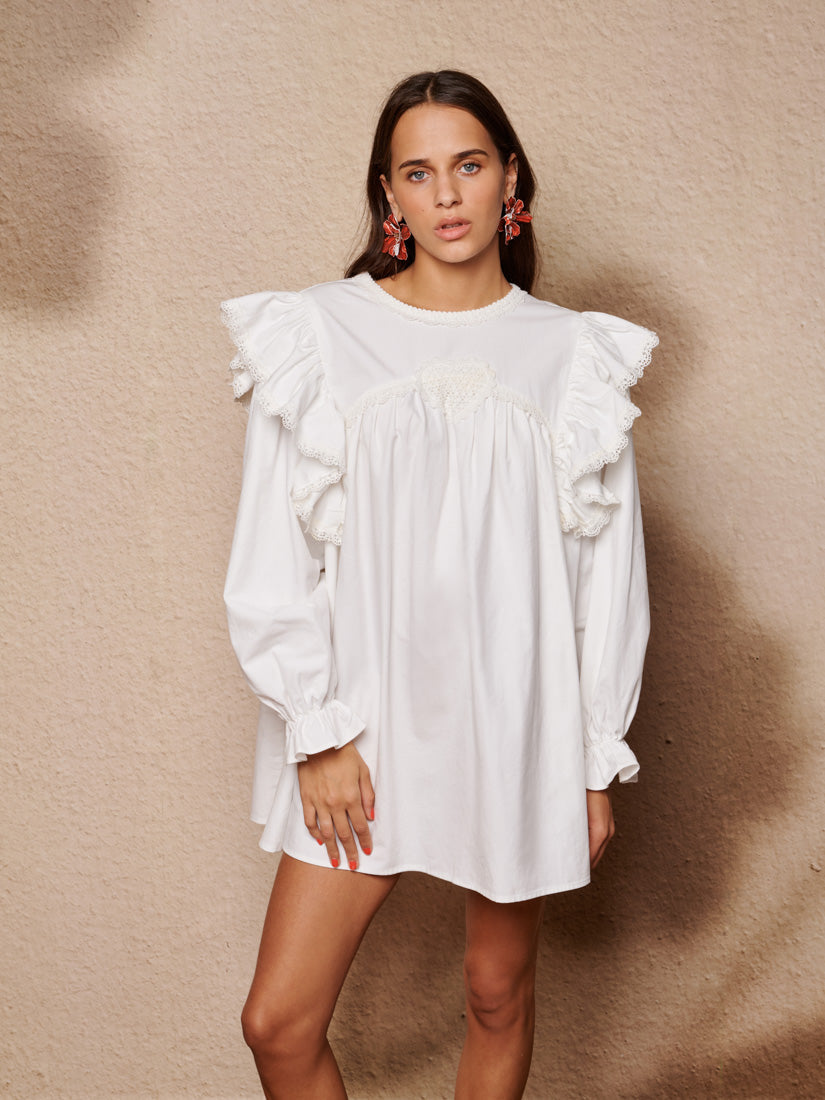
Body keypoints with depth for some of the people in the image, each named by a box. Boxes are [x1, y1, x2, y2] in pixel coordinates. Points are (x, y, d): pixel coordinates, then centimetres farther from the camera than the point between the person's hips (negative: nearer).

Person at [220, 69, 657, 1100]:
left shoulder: (573, 354, 0)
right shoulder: (319, 336, -3)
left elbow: (607, 570, 3)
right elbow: (274, 555, -2)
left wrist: (597, 762, 3)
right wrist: (318, 733, -7)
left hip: (516, 716, 1)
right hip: (367, 715, 0)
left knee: (499, 994, 15)